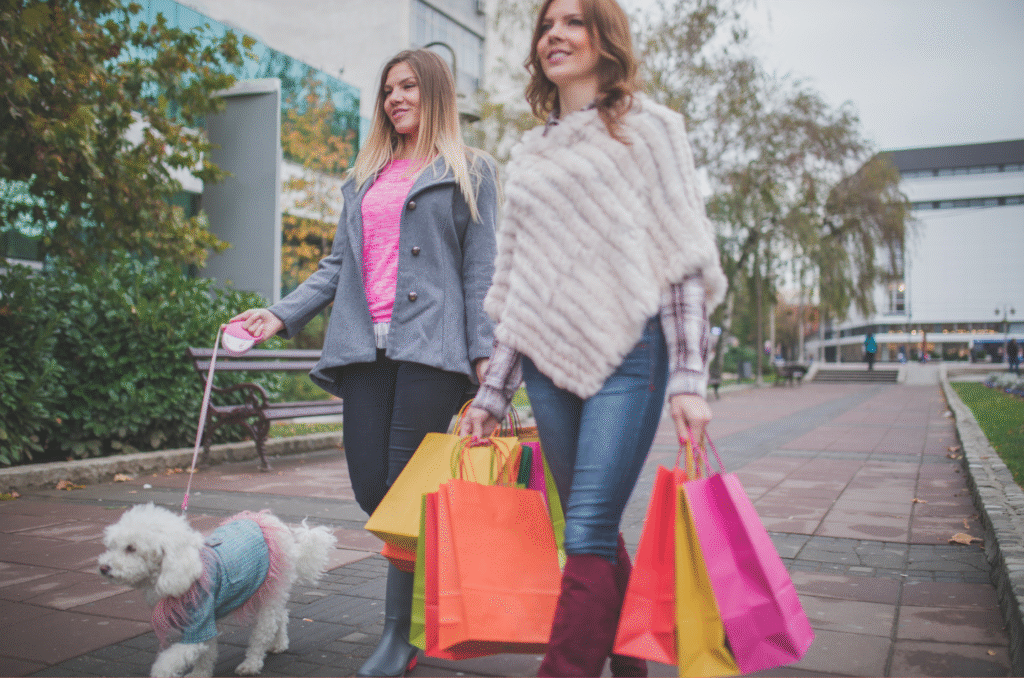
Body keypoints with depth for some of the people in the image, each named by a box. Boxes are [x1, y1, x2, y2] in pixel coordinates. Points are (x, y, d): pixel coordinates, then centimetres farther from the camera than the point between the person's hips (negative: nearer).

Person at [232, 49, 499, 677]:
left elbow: (481, 268, 2)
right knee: (371, 488, 0)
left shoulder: (470, 170, 10)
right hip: (365, 344, 5)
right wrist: (282, 314, 9)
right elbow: (340, 263, 22)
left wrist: (485, 351, -8)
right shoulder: (365, 177, 25)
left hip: (430, 344, -5)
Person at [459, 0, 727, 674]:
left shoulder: (647, 127, 4)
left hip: (628, 353, -5)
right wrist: (491, 394, 14)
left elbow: (681, 260, -4)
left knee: (588, 531, -11)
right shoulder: (530, 155, 18)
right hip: (550, 359, 5)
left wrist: (688, 378, -14)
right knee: (594, 532, 10)